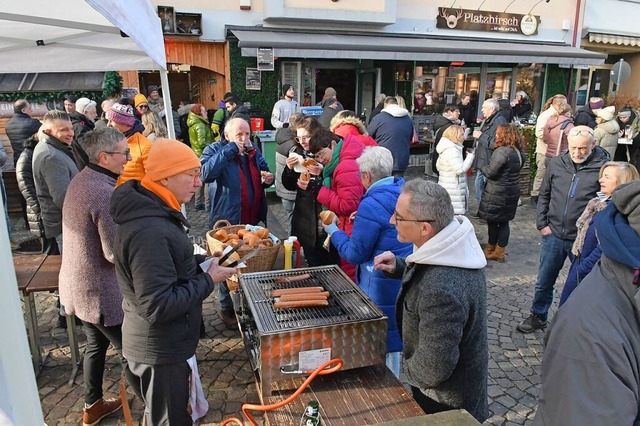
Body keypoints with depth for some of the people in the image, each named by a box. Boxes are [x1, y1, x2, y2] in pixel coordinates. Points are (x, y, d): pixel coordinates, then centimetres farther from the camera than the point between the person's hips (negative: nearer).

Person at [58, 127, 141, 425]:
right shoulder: (106, 193, -28)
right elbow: (117, 254, -27)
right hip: (102, 292, -9)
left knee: (96, 344, 25)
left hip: (79, 285, 10)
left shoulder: (81, 179, 2)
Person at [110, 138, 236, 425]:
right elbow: (158, 306, -32)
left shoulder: (152, 211, 2)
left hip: (164, 344, 9)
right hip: (161, 352, -9)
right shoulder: (150, 231, -32)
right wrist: (208, 280, -22)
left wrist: (202, 263, 1)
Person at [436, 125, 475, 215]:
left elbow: (438, 166, 22)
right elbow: (460, 169, -21)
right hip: (453, 190, -10)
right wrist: (470, 157, -10)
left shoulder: (446, 149, 13)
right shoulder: (452, 150, -18)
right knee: (454, 213, -8)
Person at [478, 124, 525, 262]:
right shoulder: (519, 152, 6)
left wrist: (481, 166, -1)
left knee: (492, 221, 8)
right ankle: (500, 251, 21)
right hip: (512, 192, 8)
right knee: (504, 221, 14)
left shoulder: (502, 151, -22)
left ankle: (491, 249, 23)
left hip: (497, 193, -8)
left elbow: (490, 172, -21)